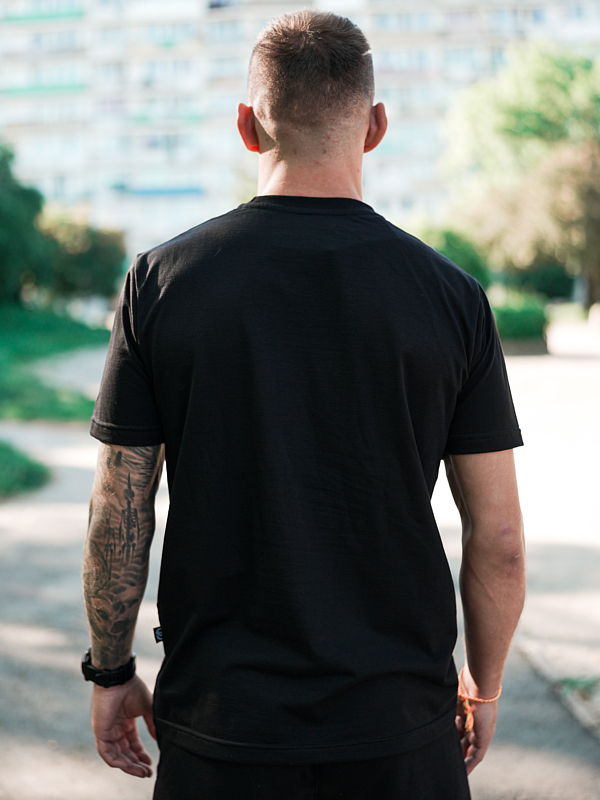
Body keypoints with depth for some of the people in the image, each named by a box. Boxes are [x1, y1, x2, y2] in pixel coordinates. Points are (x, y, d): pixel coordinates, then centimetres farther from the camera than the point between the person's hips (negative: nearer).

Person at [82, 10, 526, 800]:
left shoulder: (160, 281, -7)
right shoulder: (451, 295, -7)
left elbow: (118, 514, -5)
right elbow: (498, 536, -4)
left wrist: (111, 672, 9)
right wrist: (483, 686, 11)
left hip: (220, 716, 0)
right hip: (399, 729, 1)